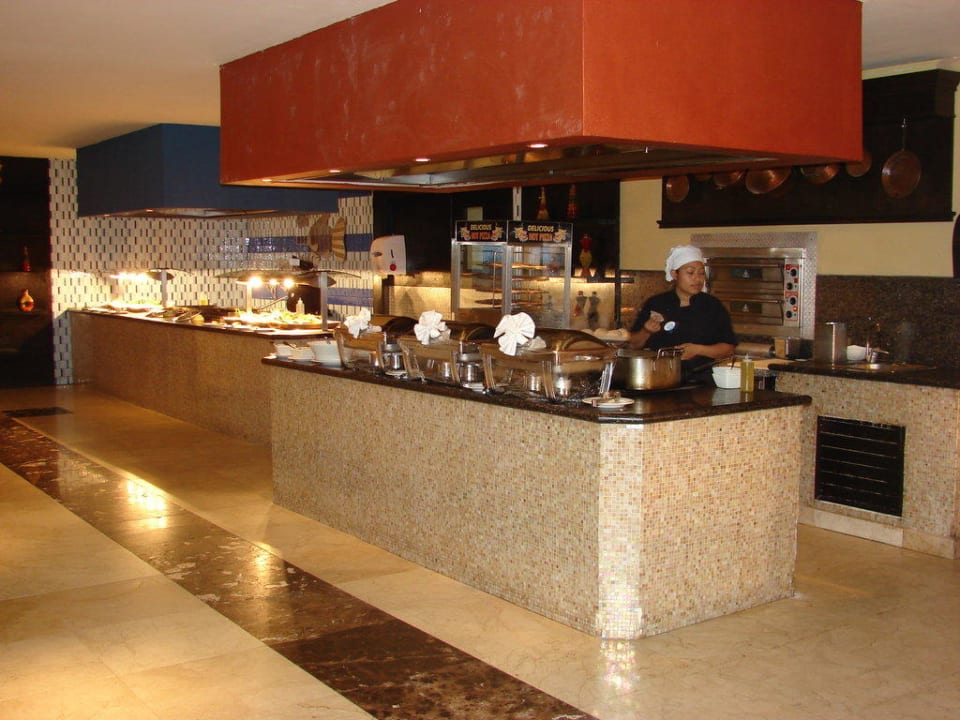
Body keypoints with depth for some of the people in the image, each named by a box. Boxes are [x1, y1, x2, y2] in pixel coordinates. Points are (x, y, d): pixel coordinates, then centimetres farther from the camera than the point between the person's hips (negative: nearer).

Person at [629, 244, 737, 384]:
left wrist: (698, 350, -9)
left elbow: (729, 348, 5)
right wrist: (646, 332, -6)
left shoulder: (713, 307, 8)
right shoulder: (655, 304, 10)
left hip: (701, 382, -1)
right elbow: (635, 343, 15)